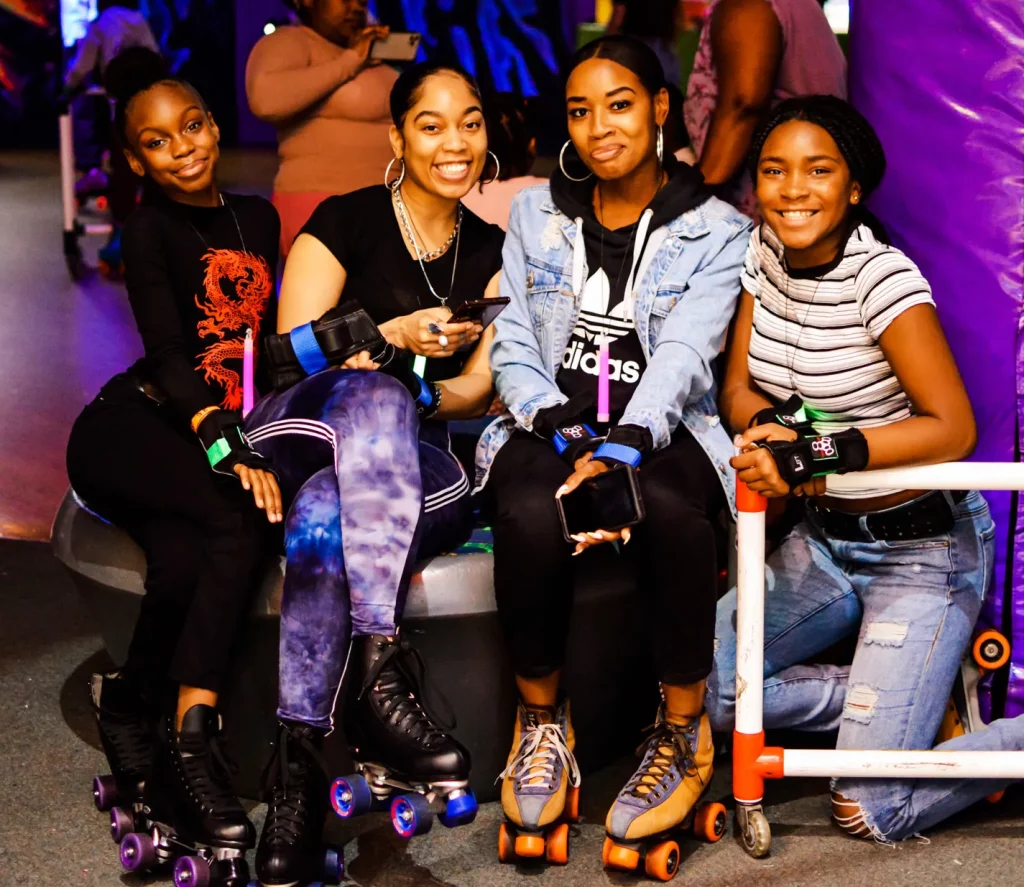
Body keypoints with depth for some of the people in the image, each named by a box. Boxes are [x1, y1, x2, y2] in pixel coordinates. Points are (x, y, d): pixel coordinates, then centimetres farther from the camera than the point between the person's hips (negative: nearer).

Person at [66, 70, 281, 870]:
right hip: (129, 430, -4)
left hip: (220, 430, 5)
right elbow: (167, 354, -15)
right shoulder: (151, 230, -2)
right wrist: (228, 452, -30)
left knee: (184, 563, -30)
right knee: (236, 518, -32)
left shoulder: (258, 219, 17)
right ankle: (188, 734, -21)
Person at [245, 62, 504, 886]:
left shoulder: (491, 252, 15)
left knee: (323, 521, -37)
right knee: (376, 394, -41)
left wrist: (432, 396, -10)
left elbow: (479, 392, 13)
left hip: (413, 465, 2)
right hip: (297, 438, -2)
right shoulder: (345, 222, 3)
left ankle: (299, 759, -40)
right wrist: (395, 335, -18)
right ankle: (383, 664, -51)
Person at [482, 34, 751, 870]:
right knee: (531, 520, -35)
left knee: (668, 512, -38)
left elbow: (683, 356, -11)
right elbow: (513, 343, 8)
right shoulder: (535, 214, 14)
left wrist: (619, 454, -29)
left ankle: (684, 728, -16)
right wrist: (560, 428, -13)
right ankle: (541, 719, -10)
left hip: (662, 431, -1)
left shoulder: (716, 231, 4)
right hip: (549, 426, 2)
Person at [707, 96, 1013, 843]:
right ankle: (902, 697, 12)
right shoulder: (766, 251, -2)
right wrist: (773, 426, -21)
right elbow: (738, 388, 1)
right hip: (825, 538, 7)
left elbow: (954, 429, -23)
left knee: (869, 810, -13)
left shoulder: (882, 276, -21)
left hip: (923, 548, -7)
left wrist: (823, 452, -31)